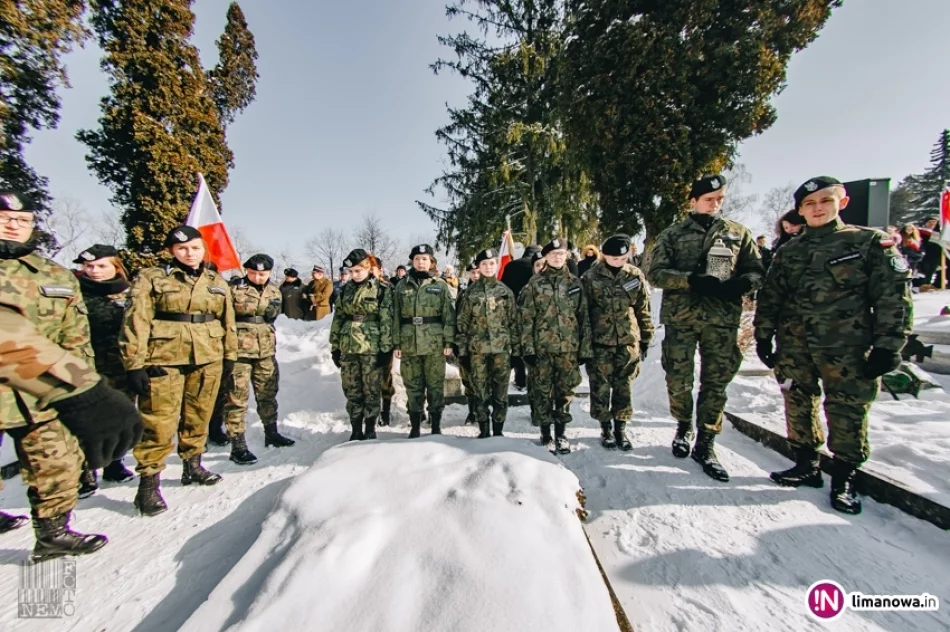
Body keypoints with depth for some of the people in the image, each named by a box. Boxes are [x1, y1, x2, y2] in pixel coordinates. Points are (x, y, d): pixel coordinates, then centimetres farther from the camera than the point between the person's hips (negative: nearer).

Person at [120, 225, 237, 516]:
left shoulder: (217, 282, 12)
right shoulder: (152, 278, 1)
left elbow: (228, 321, 14)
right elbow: (136, 322, -4)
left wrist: (229, 356, 12)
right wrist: (134, 364, -9)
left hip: (208, 360, 4)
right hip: (164, 359, -3)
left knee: (198, 417, 14)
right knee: (159, 423, -2)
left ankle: (192, 465, 31)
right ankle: (148, 483, 11)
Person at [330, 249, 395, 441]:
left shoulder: (381, 290, -4)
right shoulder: (345, 290, 10)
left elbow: (386, 321, -7)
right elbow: (338, 319, 13)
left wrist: (385, 349, -11)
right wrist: (335, 347, 10)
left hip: (372, 348, -4)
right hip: (348, 348, 5)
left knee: (371, 390, 6)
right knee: (352, 391, 10)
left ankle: (370, 430, 21)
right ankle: (356, 430, 24)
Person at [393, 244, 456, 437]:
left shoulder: (440, 285, 4)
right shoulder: (402, 286, 9)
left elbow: (449, 316, 1)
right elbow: (396, 317, 8)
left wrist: (449, 342, -6)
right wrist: (396, 343, 2)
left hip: (435, 344, -1)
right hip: (409, 344, 2)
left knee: (436, 385, 6)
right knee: (413, 386, 8)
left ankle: (436, 426, 19)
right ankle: (415, 426, 22)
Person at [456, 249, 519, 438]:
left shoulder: (505, 291, 6)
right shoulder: (470, 292, 5)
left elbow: (514, 322, 6)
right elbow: (462, 323, 4)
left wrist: (517, 350, 1)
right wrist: (462, 351, -1)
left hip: (501, 348, 0)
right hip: (477, 348, 0)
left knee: (500, 392, 5)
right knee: (480, 392, 6)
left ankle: (498, 430, 19)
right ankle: (483, 430, 20)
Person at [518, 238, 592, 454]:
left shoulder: (575, 283, 8)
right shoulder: (534, 284, 3)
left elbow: (584, 317, 7)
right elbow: (526, 318, -1)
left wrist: (585, 348, 2)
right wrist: (528, 347, -7)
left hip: (569, 347, 1)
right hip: (542, 347, -1)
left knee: (566, 390, 7)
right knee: (543, 390, 7)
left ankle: (561, 432, 22)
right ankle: (545, 431, 23)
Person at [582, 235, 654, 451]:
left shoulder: (636, 276, 1)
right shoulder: (591, 277, -5)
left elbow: (644, 311, 8)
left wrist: (646, 340, 8)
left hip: (628, 342, 2)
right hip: (599, 342, -1)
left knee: (623, 387, 8)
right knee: (600, 387, 6)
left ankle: (621, 428, 24)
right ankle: (605, 428, 23)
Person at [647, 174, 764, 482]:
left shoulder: (738, 233, 12)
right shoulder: (672, 235, 7)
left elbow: (756, 271, 12)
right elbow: (656, 273, -2)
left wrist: (742, 283, -11)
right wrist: (692, 280, -18)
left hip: (722, 320, 2)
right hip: (680, 318, -1)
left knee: (715, 383, 5)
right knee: (678, 381, 4)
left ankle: (705, 444, 20)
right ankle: (683, 427, 31)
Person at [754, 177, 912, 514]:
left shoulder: (871, 242, 1)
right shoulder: (788, 252, 9)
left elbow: (894, 297, -3)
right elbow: (770, 298, 11)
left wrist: (888, 347, -8)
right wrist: (764, 336, 7)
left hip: (847, 348, -3)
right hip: (793, 347, 3)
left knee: (847, 412, 4)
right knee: (798, 406, 10)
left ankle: (844, 478, 21)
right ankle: (806, 466, 26)